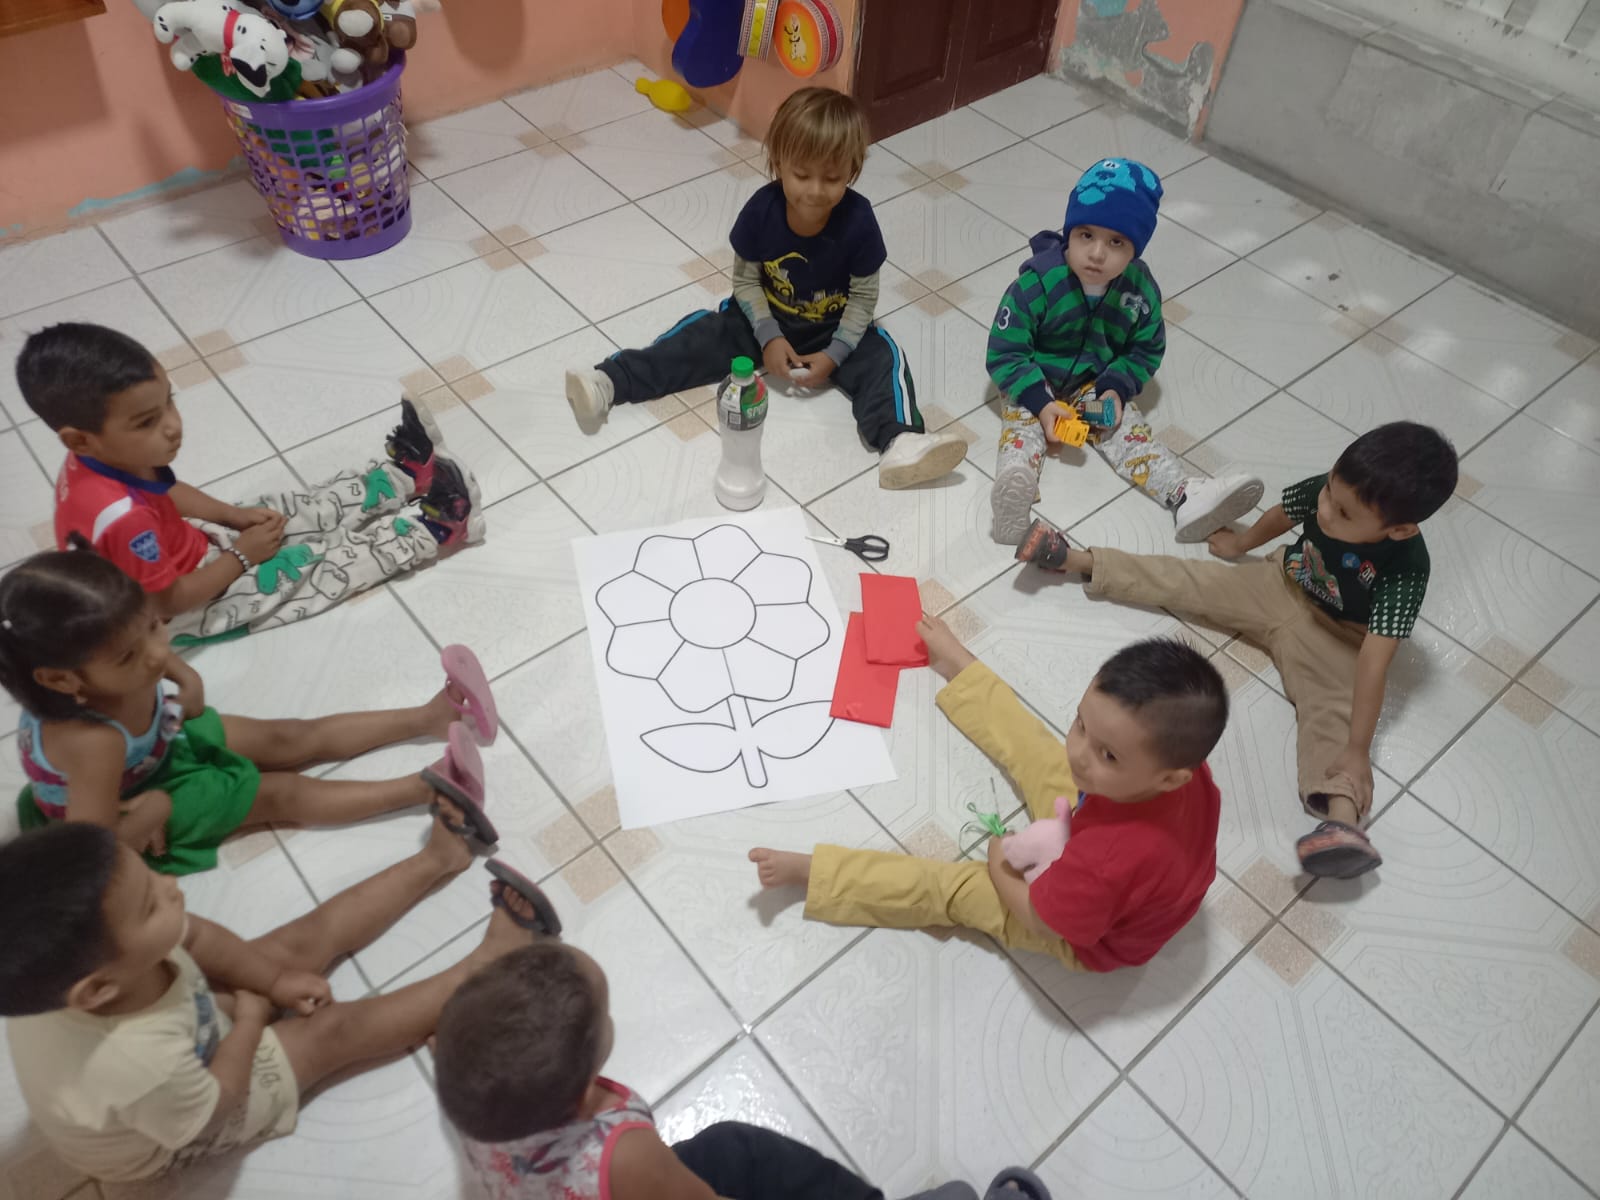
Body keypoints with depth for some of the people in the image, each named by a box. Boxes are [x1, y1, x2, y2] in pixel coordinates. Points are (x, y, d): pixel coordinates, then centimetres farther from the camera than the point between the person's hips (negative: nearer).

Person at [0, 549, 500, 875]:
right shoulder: (95, 743, -44)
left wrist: (185, 680, -14)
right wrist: (154, 810, -26)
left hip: (160, 746, 7)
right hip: (129, 807, -6)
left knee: (293, 739, 4)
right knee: (280, 793, -12)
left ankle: (432, 715, 5)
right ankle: (426, 787, -13)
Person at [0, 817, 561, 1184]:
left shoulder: (80, 955, -32)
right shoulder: (139, 1066, -49)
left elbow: (194, 935, -11)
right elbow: (214, 1106, -26)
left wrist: (273, 979, -11)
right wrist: (251, 1016, -14)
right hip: (176, 1129, -6)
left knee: (305, 940, 4)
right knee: (335, 1031, -6)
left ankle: (439, 858, 18)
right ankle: (487, 963, 10)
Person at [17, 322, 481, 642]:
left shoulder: (99, 461, -14)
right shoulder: (124, 519, -41)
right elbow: (168, 601, -29)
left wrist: (234, 516, -3)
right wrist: (243, 554, -19)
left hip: (185, 547, 8)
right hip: (190, 606, -8)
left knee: (308, 511, 7)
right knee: (321, 563, -4)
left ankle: (404, 475, 17)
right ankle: (428, 531, 6)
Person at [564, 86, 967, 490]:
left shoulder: (858, 220, -22)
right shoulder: (762, 209, -19)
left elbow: (863, 297, -13)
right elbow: (745, 280, -8)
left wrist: (834, 355, -23)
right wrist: (768, 337, -20)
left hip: (832, 330, -1)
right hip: (766, 321, 1)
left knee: (881, 357, -26)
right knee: (698, 337, -15)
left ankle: (900, 442, -46)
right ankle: (609, 383, -22)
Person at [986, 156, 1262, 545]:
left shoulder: (1140, 289, -11)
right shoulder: (1038, 282, -23)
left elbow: (1146, 351, 4)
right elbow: (1005, 353, -19)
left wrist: (1116, 389, -14)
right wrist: (1040, 403, -28)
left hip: (1097, 385, 4)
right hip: (1033, 384, -3)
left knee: (1130, 432, -14)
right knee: (1023, 427, -29)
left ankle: (1189, 497, -30)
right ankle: (1012, 498, -58)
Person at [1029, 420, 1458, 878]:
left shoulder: (1404, 570, -36)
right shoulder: (1327, 490, -25)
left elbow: (1375, 659, -38)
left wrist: (1358, 751, -39)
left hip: (1335, 636, -4)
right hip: (1283, 583, 5)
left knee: (1335, 706, -28)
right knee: (1182, 581, 4)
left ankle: (1342, 814, -50)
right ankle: (1079, 560, 18)